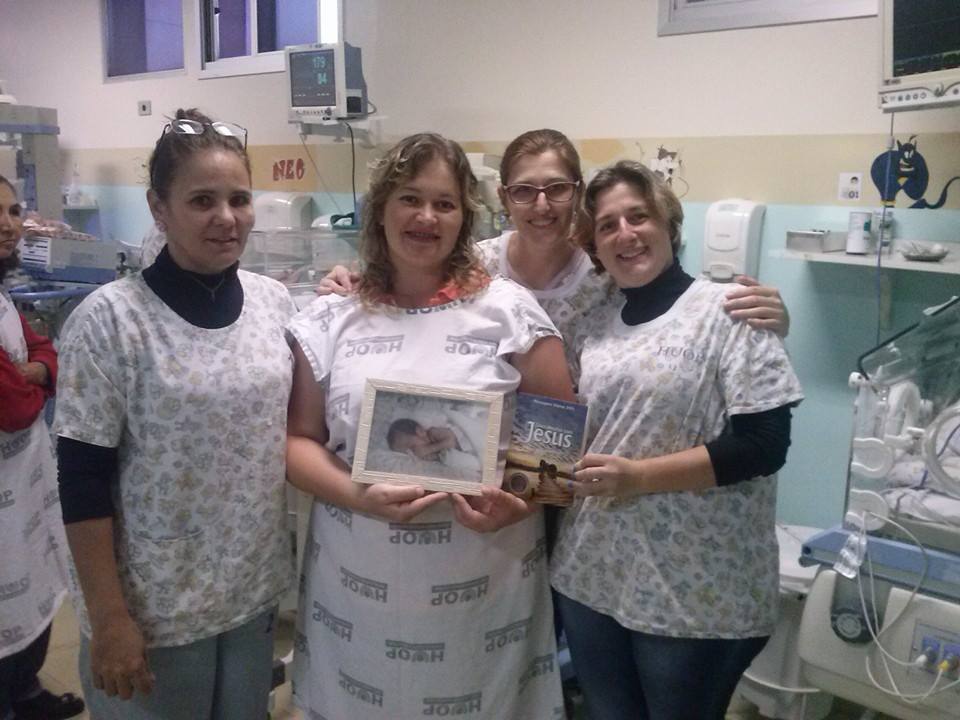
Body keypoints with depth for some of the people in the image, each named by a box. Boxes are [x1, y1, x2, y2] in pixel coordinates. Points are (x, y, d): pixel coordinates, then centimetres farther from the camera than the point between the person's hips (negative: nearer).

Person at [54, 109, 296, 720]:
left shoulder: (274, 301, -3)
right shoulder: (111, 318, -16)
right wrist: (109, 619, -12)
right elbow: (83, 482, -13)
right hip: (153, 605, -4)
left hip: (257, 589, 4)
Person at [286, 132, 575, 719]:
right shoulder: (330, 320, 2)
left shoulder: (510, 310, -3)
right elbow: (299, 439, 3)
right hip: (359, 586, 2)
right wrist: (358, 497, -15)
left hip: (482, 586, -1)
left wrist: (520, 503, -17)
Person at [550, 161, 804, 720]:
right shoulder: (595, 325, 8)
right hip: (591, 575, 6)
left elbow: (764, 445, -16)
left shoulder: (728, 312, -9)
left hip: (695, 592, -5)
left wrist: (639, 476, -20)